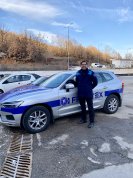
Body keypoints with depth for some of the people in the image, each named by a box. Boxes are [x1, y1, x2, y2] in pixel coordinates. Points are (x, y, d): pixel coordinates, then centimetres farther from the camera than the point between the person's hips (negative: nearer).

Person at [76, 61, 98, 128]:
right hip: (80, 94, 4)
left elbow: (95, 82, 1)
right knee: (82, 107, 17)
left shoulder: (90, 73, -3)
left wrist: (90, 87, 1)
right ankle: (83, 119, 33)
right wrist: (79, 87, 11)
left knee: (90, 108, 2)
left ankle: (91, 122, 11)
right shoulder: (78, 73, 7)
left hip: (88, 94, -4)